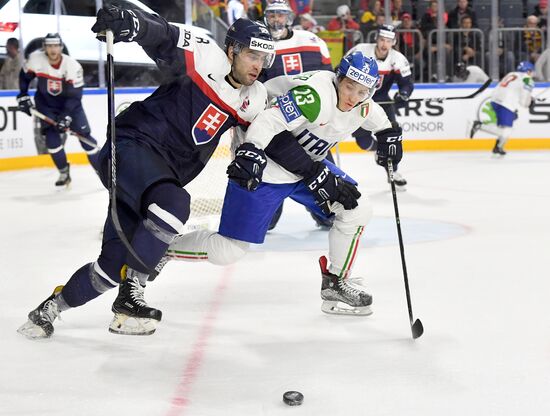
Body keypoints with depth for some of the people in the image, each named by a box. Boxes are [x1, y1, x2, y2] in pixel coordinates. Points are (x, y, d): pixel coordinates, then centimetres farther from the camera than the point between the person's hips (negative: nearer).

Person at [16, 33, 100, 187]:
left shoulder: (73, 65, -27)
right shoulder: (35, 59, -19)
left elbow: (75, 95, -26)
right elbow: (24, 76, 2)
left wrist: (66, 116, -32)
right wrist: (23, 96, -3)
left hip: (69, 103, -2)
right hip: (46, 103, 2)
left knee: (84, 136, -4)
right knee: (51, 135, -14)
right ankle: (64, 172, 1)